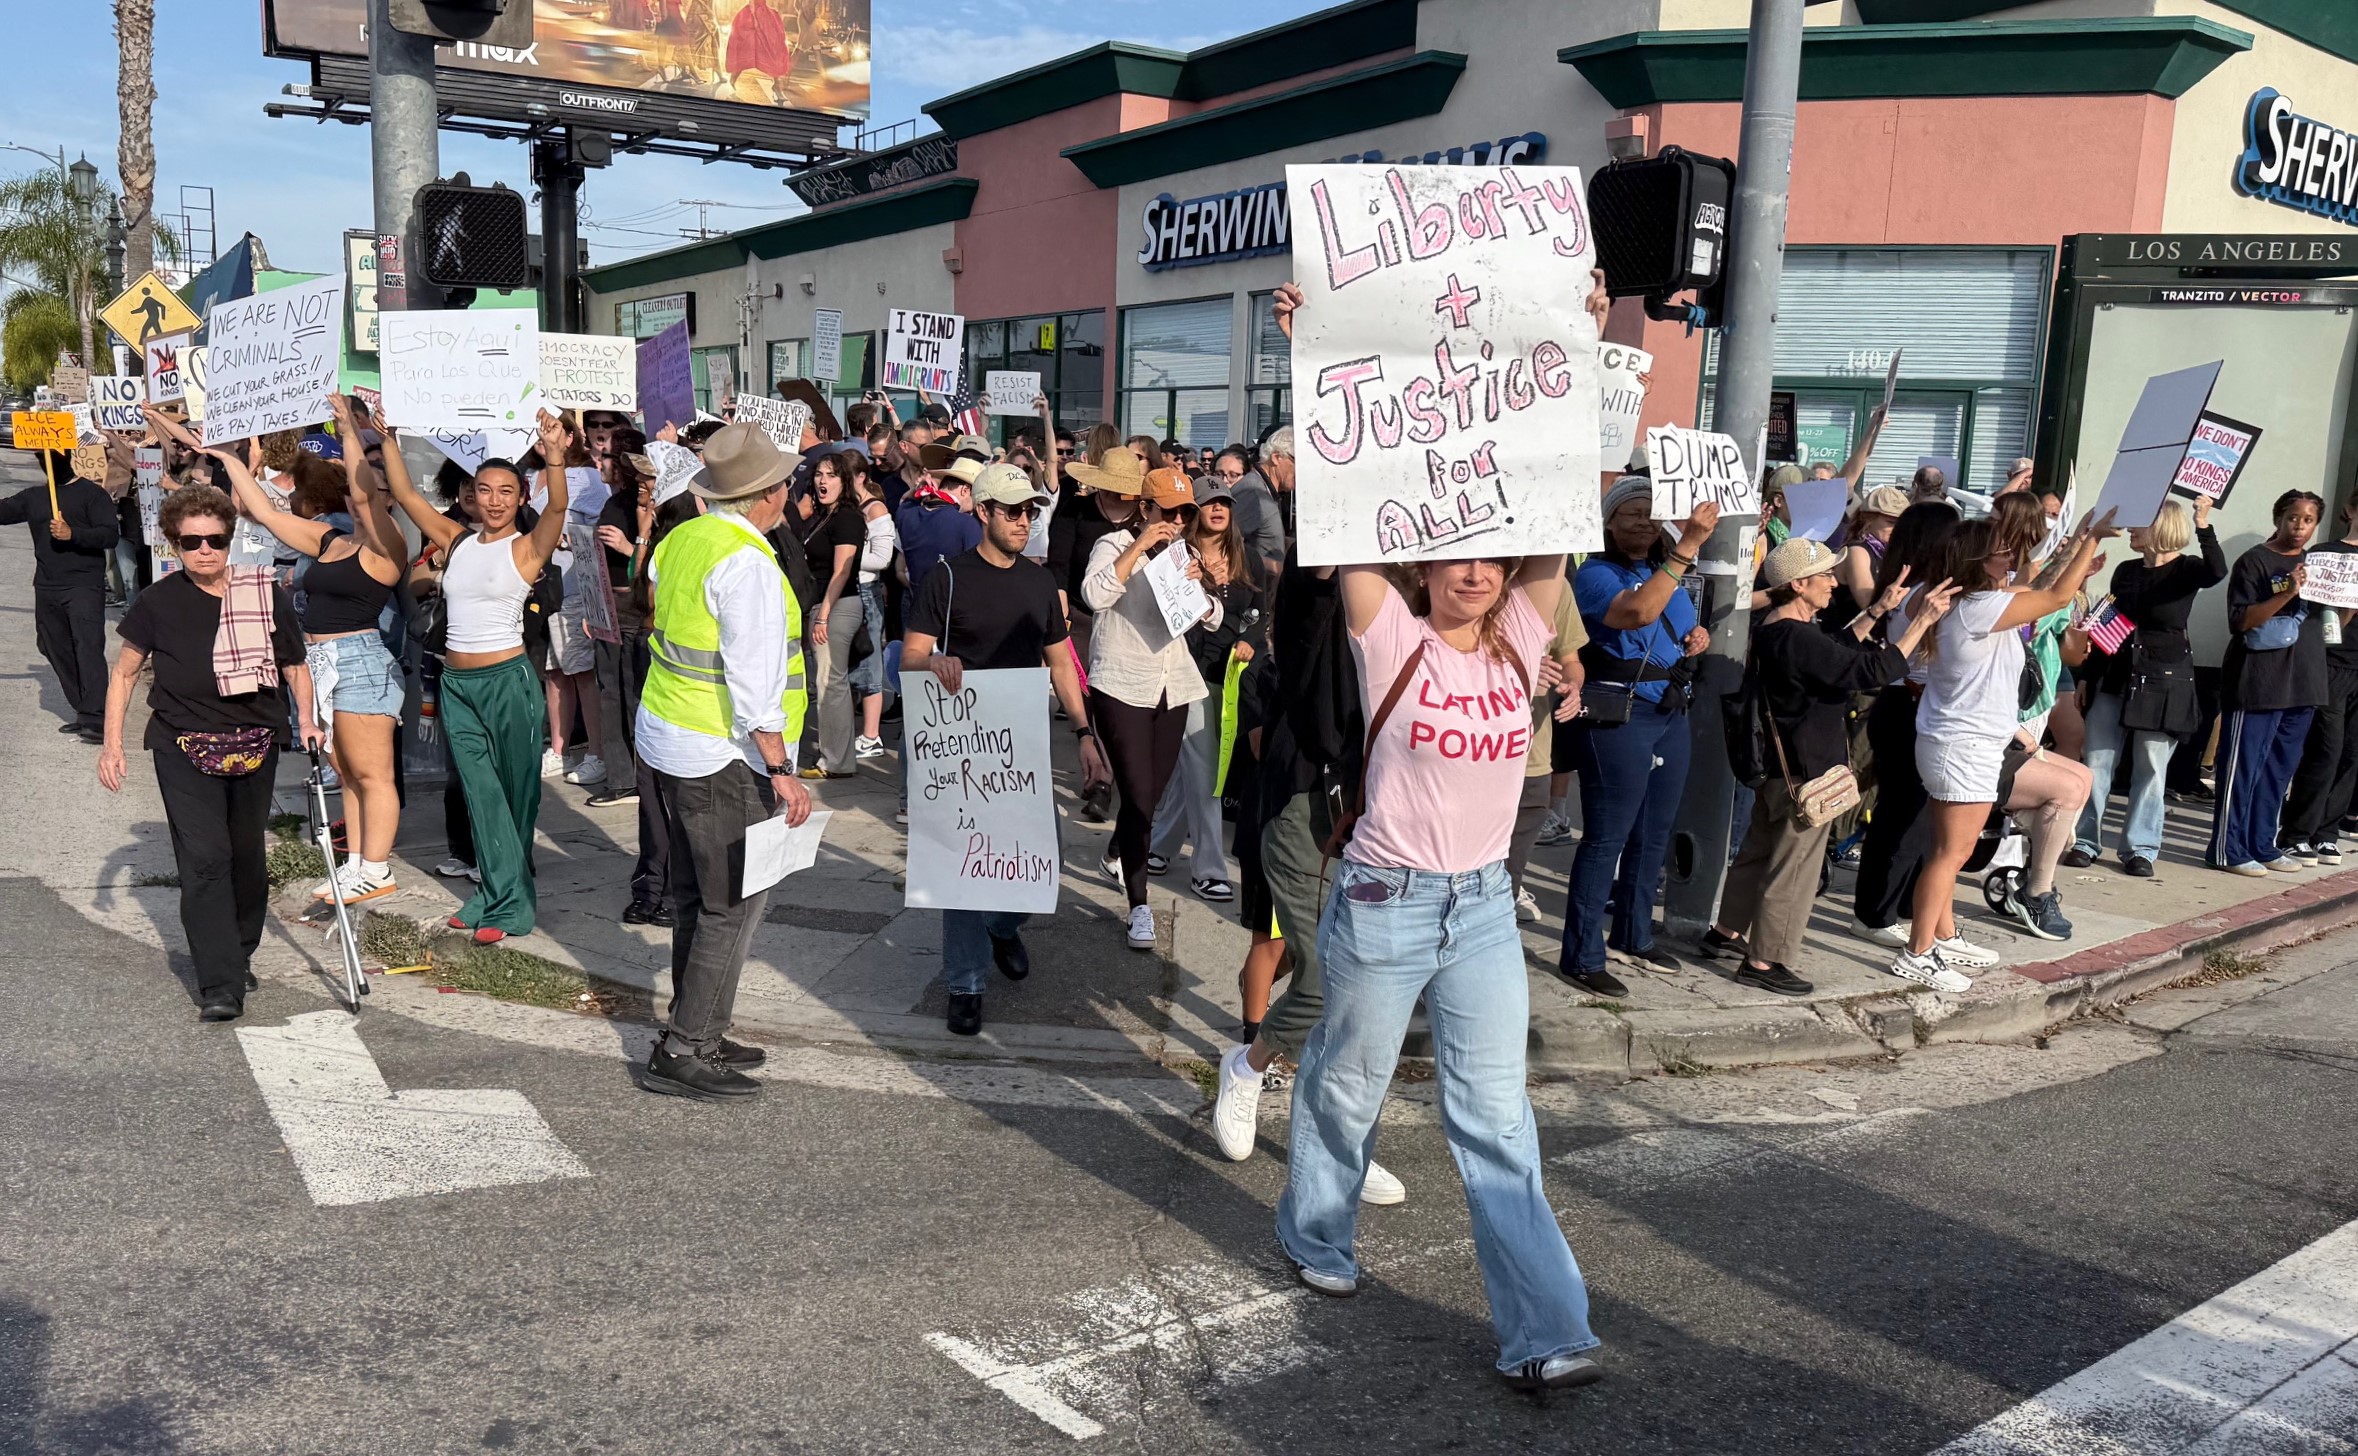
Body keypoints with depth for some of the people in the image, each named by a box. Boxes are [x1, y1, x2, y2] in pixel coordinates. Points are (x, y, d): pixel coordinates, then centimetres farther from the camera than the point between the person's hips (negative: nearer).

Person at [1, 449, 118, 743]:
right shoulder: (33, 497, 18)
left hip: (84, 586, -7)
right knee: (58, 652, 8)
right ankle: (82, 713, 16)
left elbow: (110, 534, -9)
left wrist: (72, 534, -21)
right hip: (46, 589, 7)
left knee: (88, 648, -17)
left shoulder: (91, 494, 0)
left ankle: (96, 720, -24)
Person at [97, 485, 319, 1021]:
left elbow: (294, 666, 12)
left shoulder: (266, 595, 0)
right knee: (204, 860, -10)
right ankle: (220, 987, -11)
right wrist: (111, 745, 5)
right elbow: (124, 674, 10)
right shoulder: (158, 603, -1)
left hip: (255, 744, 2)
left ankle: (240, 953, 34)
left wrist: (306, 720, -2)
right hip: (184, 746, -2)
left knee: (248, 856, 11)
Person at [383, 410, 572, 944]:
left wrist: (555, 458, -42)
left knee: (517, 791, 5)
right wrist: (388, 437, 1)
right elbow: (404, 493, 10)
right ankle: (497, 893, 14)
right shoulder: (455, 541, 9)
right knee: (480, 792, 8)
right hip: (456, 682, 5)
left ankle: (510, 899, 12)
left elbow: (557, 506, -24)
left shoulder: (527, 547, -6)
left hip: (508, 680, -5)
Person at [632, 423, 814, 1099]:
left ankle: (697, 1034, 27)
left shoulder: (680, 540, 7)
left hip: (667, 738, 9)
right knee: (734, 906, -2)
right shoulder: (747, 562, -20)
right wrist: (780, 768, -22)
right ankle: (683, 1052, 2)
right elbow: (755, 677, -23)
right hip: (724, 758, -9)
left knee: (696, 900, 17)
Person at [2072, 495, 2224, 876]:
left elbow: (2217, 572, -28)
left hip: (2164, 683, -4)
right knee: (2096, 763, 2)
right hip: (2114, 677, 5)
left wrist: (2203, 524, -37)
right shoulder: (2126, 571, 9)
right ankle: (2085, 841, 9)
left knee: (2151, 768, 2)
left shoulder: (2186, 570, -5)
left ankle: (2140, 849, 9)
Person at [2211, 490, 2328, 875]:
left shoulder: (2316, 563, 16)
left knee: (2279, 770, 11)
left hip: (2302, 684, 7)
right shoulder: (2255, 561, -4)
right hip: (2258, 684, -7)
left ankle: (2263, 845, 18)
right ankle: (2228, 849, -1)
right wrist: (2287, 593, -22)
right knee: (2243, 768, -4)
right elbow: (2240, 621, -13)